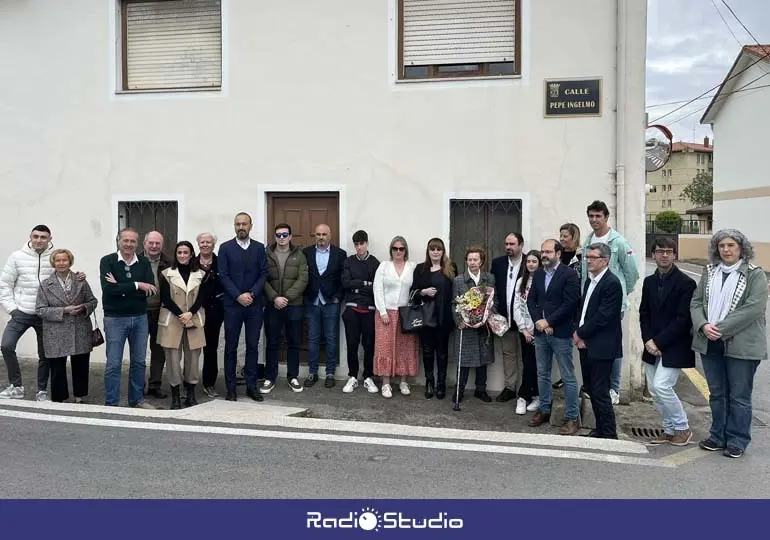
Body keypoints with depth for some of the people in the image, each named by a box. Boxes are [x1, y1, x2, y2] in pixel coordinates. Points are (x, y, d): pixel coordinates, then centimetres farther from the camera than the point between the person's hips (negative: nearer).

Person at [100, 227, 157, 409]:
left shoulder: (144, 262, 2)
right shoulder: (107, 261, -6)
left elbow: (151, 290, -11)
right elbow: (108, 289, -21)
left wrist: (121, 288, -18)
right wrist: (136, 285, -21)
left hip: (140, 318, 4)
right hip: (115, 319, -3)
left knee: (139, 361, 13)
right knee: (113, 364, 2)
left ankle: (137, 399, 27)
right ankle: (111, 404, 13)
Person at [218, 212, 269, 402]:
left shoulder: (259, 248, 8)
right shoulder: (225, 248, 3)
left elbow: (264, 274, 2)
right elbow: (223, 276, -3)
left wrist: (251, 294, -11)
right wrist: (238, 296, -13)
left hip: (255, 304, 2)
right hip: (232, 304, -1)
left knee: (253, 346, 6)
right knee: (231, 347, 4)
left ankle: (252, 386, 14)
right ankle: (230, 388, 11)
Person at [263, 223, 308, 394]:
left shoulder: (299, 255, 4)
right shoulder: (266, 254, 3)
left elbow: (303, 280, -4)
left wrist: (286, 297, -14)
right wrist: (275, 298, -15)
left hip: (294, 305, 1)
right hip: (272, 306, 0)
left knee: (294, 343, 8)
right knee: (272, 343, 6)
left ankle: (293, 377, 19)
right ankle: (270, 378, 15)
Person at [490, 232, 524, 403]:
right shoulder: (497, 263, 5)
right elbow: (491, 286, 9)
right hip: (504, 317, 4)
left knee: (523, 355, 5)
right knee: (508, 353, 13)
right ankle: (509, 387, 23)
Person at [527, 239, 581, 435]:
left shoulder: (569, 274, -8)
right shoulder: (537, 275, 12)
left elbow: (570, 303, -15)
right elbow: (531, 300, 9)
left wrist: (548, 321, -15)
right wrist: (538, 321, -7)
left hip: (561, 332, -6)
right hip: (540, 331, 6)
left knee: (568, 377, 0)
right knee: (542, 374, 14)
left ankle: (572, 418, 7)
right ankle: (544, 410, 27)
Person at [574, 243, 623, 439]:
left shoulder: (612, 284, -14)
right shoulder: (590, 281, 14)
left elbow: (603, 317, -19)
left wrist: (581, 333, -10)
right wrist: (577, 332, -1)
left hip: (601, 347, -9)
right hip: (586, 344, 9)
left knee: (600, 392, -3)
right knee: (591, 389, 15)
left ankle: (609, 435, 9)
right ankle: (600, 430, 27)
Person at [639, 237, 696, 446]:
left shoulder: (685, 283, -10)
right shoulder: (649, 281, 8)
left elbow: (683, 319, -15)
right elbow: (644, 314, 9)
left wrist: (659, 342, -17)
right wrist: (648, 340, -6)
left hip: (673, 347, -6)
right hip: (653, 346, 6)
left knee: (661, 386, -13)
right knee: (654, 390, 9)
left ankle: (682, 428, 8)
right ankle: (670, 430, 24)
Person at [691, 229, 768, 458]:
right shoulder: (709, 272, 9)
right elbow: (696, 302, 6)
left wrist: (721, 328, -19)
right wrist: (703, 325, -12)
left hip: (741, 345, -4)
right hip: (710, 343, 5)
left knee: (739, 396, 5)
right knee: (717, 394, 15)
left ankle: (737, 441, 19)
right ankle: (718, 436, 28)